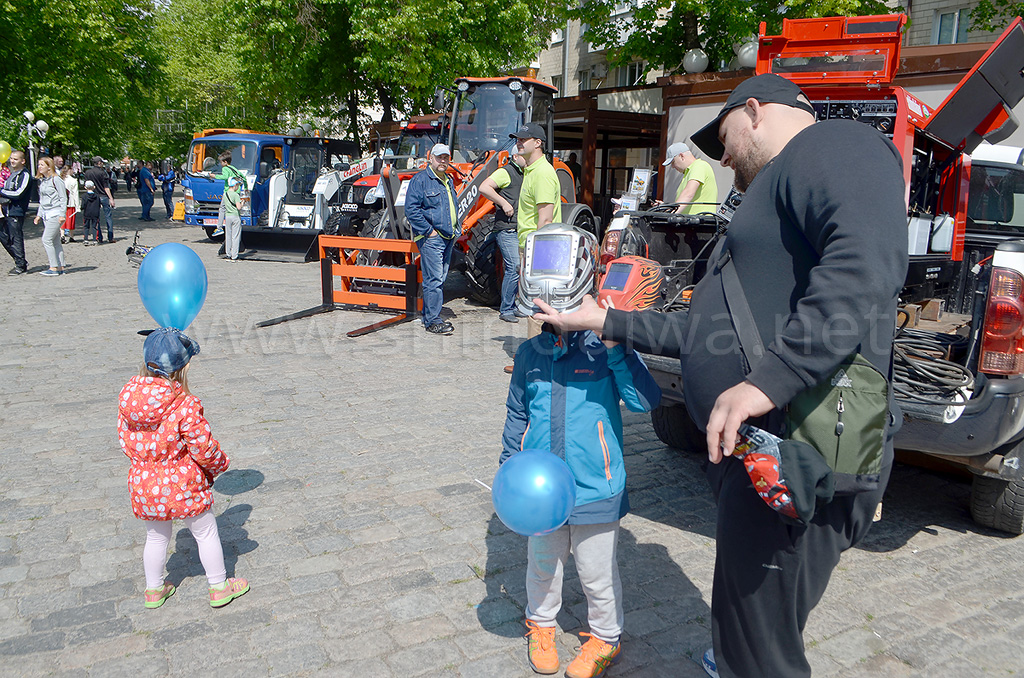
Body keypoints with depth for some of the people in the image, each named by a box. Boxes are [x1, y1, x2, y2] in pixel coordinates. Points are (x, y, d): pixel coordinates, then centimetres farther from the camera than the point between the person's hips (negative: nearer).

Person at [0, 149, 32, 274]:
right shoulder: (11, 174, 17)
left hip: (17, 212, -9)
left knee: (16, 239, -4)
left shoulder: (25, 175, -10)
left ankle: (21, 266, 5)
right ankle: (21, 262, 20)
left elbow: (18, 194, -18)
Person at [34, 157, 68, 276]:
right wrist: (39, 215, 19)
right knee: (55, 241, 7)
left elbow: (63, 198, -10)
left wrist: (62, 215, -15)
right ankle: (60, 267, 10)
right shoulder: (41, 181, 16)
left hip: (55, 214, -8)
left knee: (47, 239, -12)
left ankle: (54, 268, -8)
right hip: (46, 215, 8)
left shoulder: (56, 179, -8)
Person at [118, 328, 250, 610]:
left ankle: (154, 590, 42)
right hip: (182, 485, -5)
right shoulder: (185, 406, -25)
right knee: (206, 533, 15)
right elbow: (203, 448, -19)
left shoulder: (127, 396, -8)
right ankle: (219, 588, 29)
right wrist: (218, 465, 2)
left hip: (144, 484, 5)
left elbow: (125, 439, 3)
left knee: (156, 537, 25)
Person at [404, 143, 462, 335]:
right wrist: (428, 231, -16)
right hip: (430, 239, -8)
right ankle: (432, 321, -5)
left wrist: (456, 229, 17)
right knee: (433, 280, -10)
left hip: (447, 239, 8)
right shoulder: (420, 179, -7)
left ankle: (432, 316, 21)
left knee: (440, 279, 12)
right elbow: (411, 209, -15)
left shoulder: (448, 180, 19)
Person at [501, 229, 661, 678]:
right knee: (542, 565, 23)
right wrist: (509, 466, 13)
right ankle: (541, 624, 50)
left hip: (596, 488, -4)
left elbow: (645, 400, -27)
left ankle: (606, 638, 40)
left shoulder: (606, 350, -13)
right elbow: (517, 415, 11)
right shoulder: (530, 355, -1)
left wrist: (615, 345, -34)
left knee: (597, 573, 15)